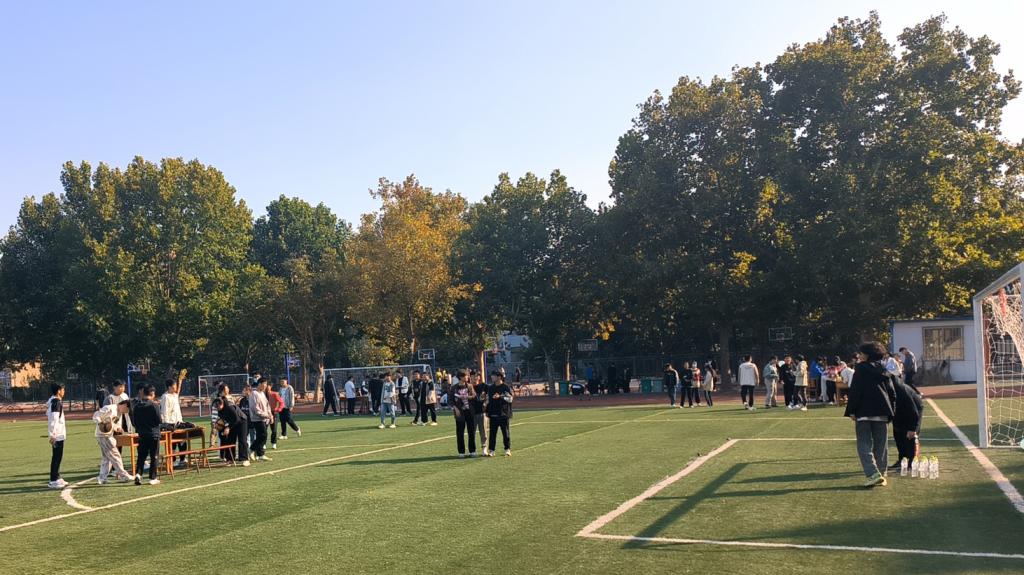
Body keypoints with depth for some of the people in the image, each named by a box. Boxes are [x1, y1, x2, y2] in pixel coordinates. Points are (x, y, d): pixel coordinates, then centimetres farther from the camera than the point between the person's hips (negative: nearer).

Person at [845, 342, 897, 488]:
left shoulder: (861, 368, -5)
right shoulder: (884, 370, 14)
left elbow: (855, 391, -10)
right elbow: (892, 393, 15)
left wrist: (852, 410, -6)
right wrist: (889, 409, 18)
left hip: (864, 412, -6)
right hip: (882, 412, 6)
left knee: (864, 445, -4)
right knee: (881, 446, 13)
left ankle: (873, 474, -18)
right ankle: (881, 474, 16)